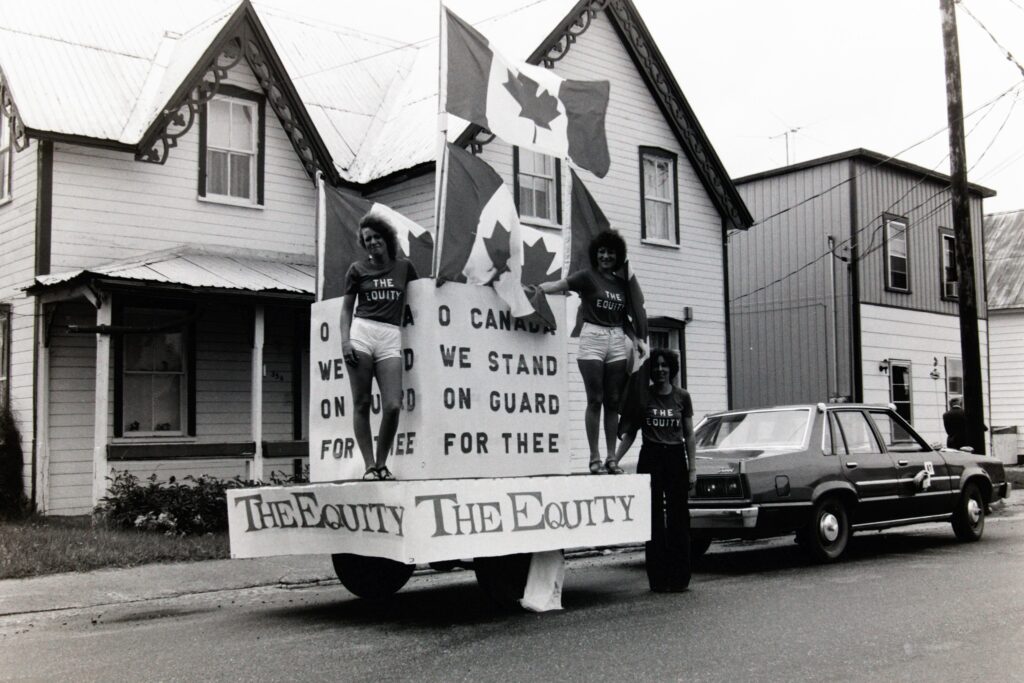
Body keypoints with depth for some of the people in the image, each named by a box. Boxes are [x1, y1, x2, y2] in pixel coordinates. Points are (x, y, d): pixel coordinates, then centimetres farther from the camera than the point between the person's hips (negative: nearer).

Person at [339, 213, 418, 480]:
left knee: (393, 406, -11)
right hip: (361, 333, -1)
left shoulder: (403, 267, 15)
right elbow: (346, 308, 10)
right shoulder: (357, 269, 11)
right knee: (361, 404, -4)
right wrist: (345, 340, -3)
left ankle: (381, 463, 4)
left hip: (390, 339, 1)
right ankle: (369, 466, -1)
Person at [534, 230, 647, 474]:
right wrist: (534, 288, -25)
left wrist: (639, 339, 11)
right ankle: (594, 457, -1)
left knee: (613, 402, 4)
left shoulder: (622, 283, 14)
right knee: (595, 401, -5)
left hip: (617, 340, 5)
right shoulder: (587, 276, 0)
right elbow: (557, 285, -11)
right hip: (592, 338, -5)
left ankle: (611, 457, 7)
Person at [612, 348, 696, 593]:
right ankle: (658, 579, 6)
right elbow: (629, 433, 4)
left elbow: (689, 436, 7)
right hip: (650, 459, -1)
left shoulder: (682, 397, 5)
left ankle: (678, 578, 8)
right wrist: (614, 460, -7)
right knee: (654, 520, 1)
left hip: (676, 458, 1)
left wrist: (692, 469, 1)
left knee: (678, 519, 1)